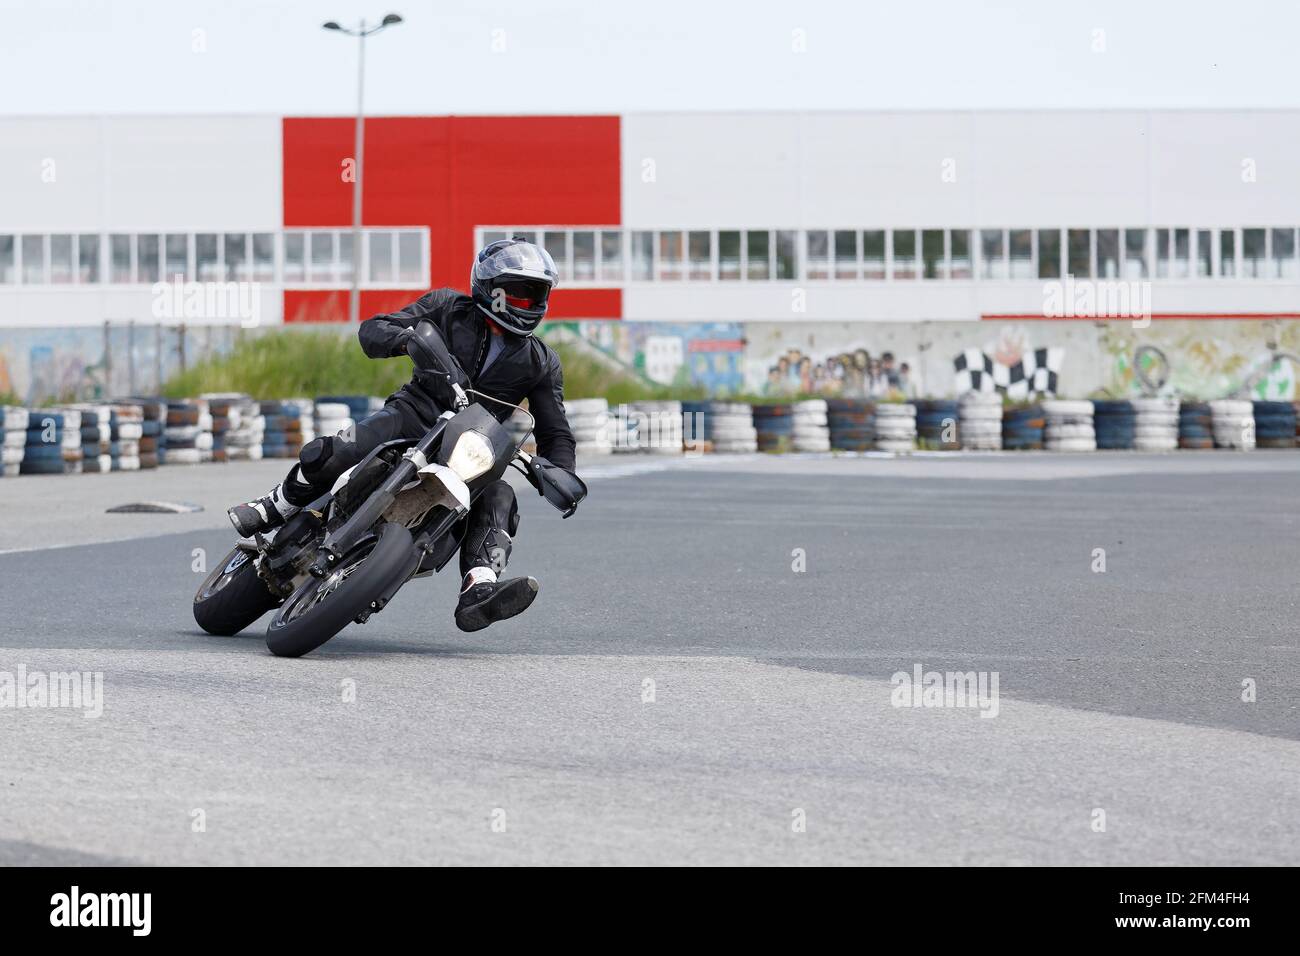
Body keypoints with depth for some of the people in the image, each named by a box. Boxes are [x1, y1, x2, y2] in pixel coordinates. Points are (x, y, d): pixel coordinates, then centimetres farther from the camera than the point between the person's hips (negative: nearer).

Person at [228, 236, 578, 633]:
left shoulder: (542, 364, 9)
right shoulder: (449, 309, 3)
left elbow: (555, 435, 9)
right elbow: (371, 331, -4)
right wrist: (412, 337, -27)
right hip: (412, 417, -1)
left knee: (498, 500, -32)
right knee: (326, 455, -27)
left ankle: (478, 593, -53)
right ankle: (275, 508, 4)